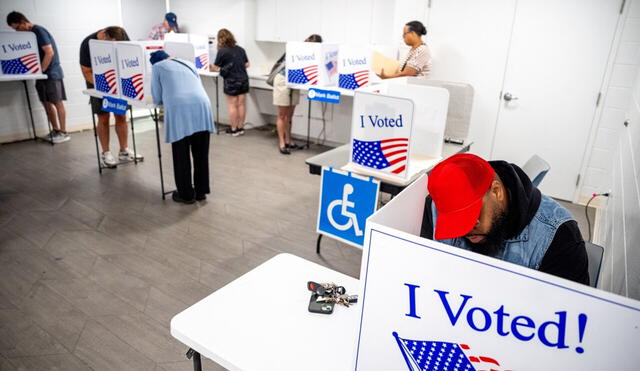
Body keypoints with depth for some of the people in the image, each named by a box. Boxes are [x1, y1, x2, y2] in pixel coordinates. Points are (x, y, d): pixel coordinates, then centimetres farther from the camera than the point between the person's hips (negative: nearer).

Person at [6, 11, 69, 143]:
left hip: (52, 73, -8)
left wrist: (40, 70, -16)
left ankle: (63, 132, 1)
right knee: (46, 103, 9)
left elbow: (49, 53, -18)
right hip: (42, 74, 8)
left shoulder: (39, 31, -11)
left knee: (57, 103, -4)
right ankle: (55, 130, 16)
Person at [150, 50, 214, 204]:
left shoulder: (157, 67, 19)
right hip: (201, 105, 4)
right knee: (201, 153, 12)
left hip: (179, 109, -4)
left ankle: (186, 194, 14)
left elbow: (157, 98, 16)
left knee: (181, 155, 7)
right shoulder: (188, 63, 32)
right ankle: (201, 191, 21)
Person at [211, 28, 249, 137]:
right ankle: (240, 127, 16)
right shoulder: (240, 49, 7)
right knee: (241, 104, 7)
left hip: (231, 82, -4)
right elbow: (247, 64, 13)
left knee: (232, 106, 2)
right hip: (243, 80, 5)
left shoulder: (222, 51, -7)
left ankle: (233, 129, 8)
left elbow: (215, 67, -2)